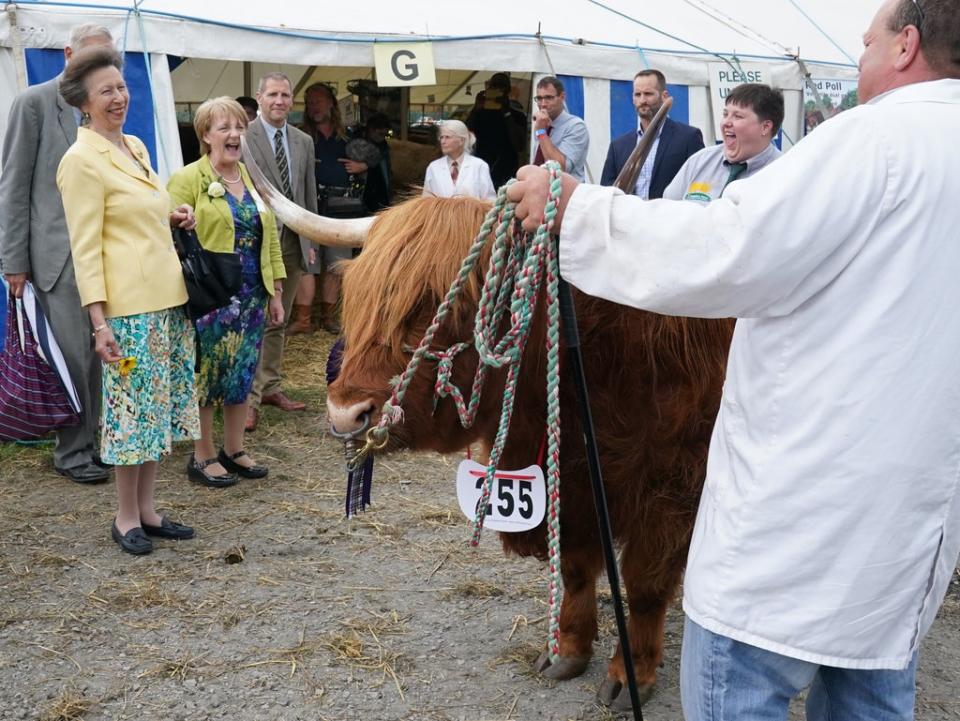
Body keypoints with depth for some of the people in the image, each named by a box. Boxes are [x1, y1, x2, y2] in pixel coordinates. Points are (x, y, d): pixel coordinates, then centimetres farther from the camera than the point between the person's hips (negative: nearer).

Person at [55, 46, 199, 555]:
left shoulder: (135, 146, 14)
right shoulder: (81, 160, -10)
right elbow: (85, 246, -14)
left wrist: (173, 217, 8)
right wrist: (99, 322, -18)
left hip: (167, 298, 8)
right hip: (129, 305, -8)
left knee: (158, 406, 12)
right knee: (133, 408, 0)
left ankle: (146, 510, 23)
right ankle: (126, 518, 15)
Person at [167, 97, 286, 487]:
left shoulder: (252, 178, 12)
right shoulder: (188, 179, -8)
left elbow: (270, 236, 14)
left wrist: (275, 291, 11)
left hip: (251, 297, 6)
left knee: (242, 376, 12)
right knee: (206, 377, 4)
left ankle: (234, 450, 26)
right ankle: (202, 457, 16)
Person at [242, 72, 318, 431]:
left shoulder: (303, 141, 13)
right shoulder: (243, 137, -5)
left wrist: (311, 239, 14)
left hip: (292, 241, 6)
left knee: (277, 322, 13)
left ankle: (271, 387, 24)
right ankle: (249, 397, 0)